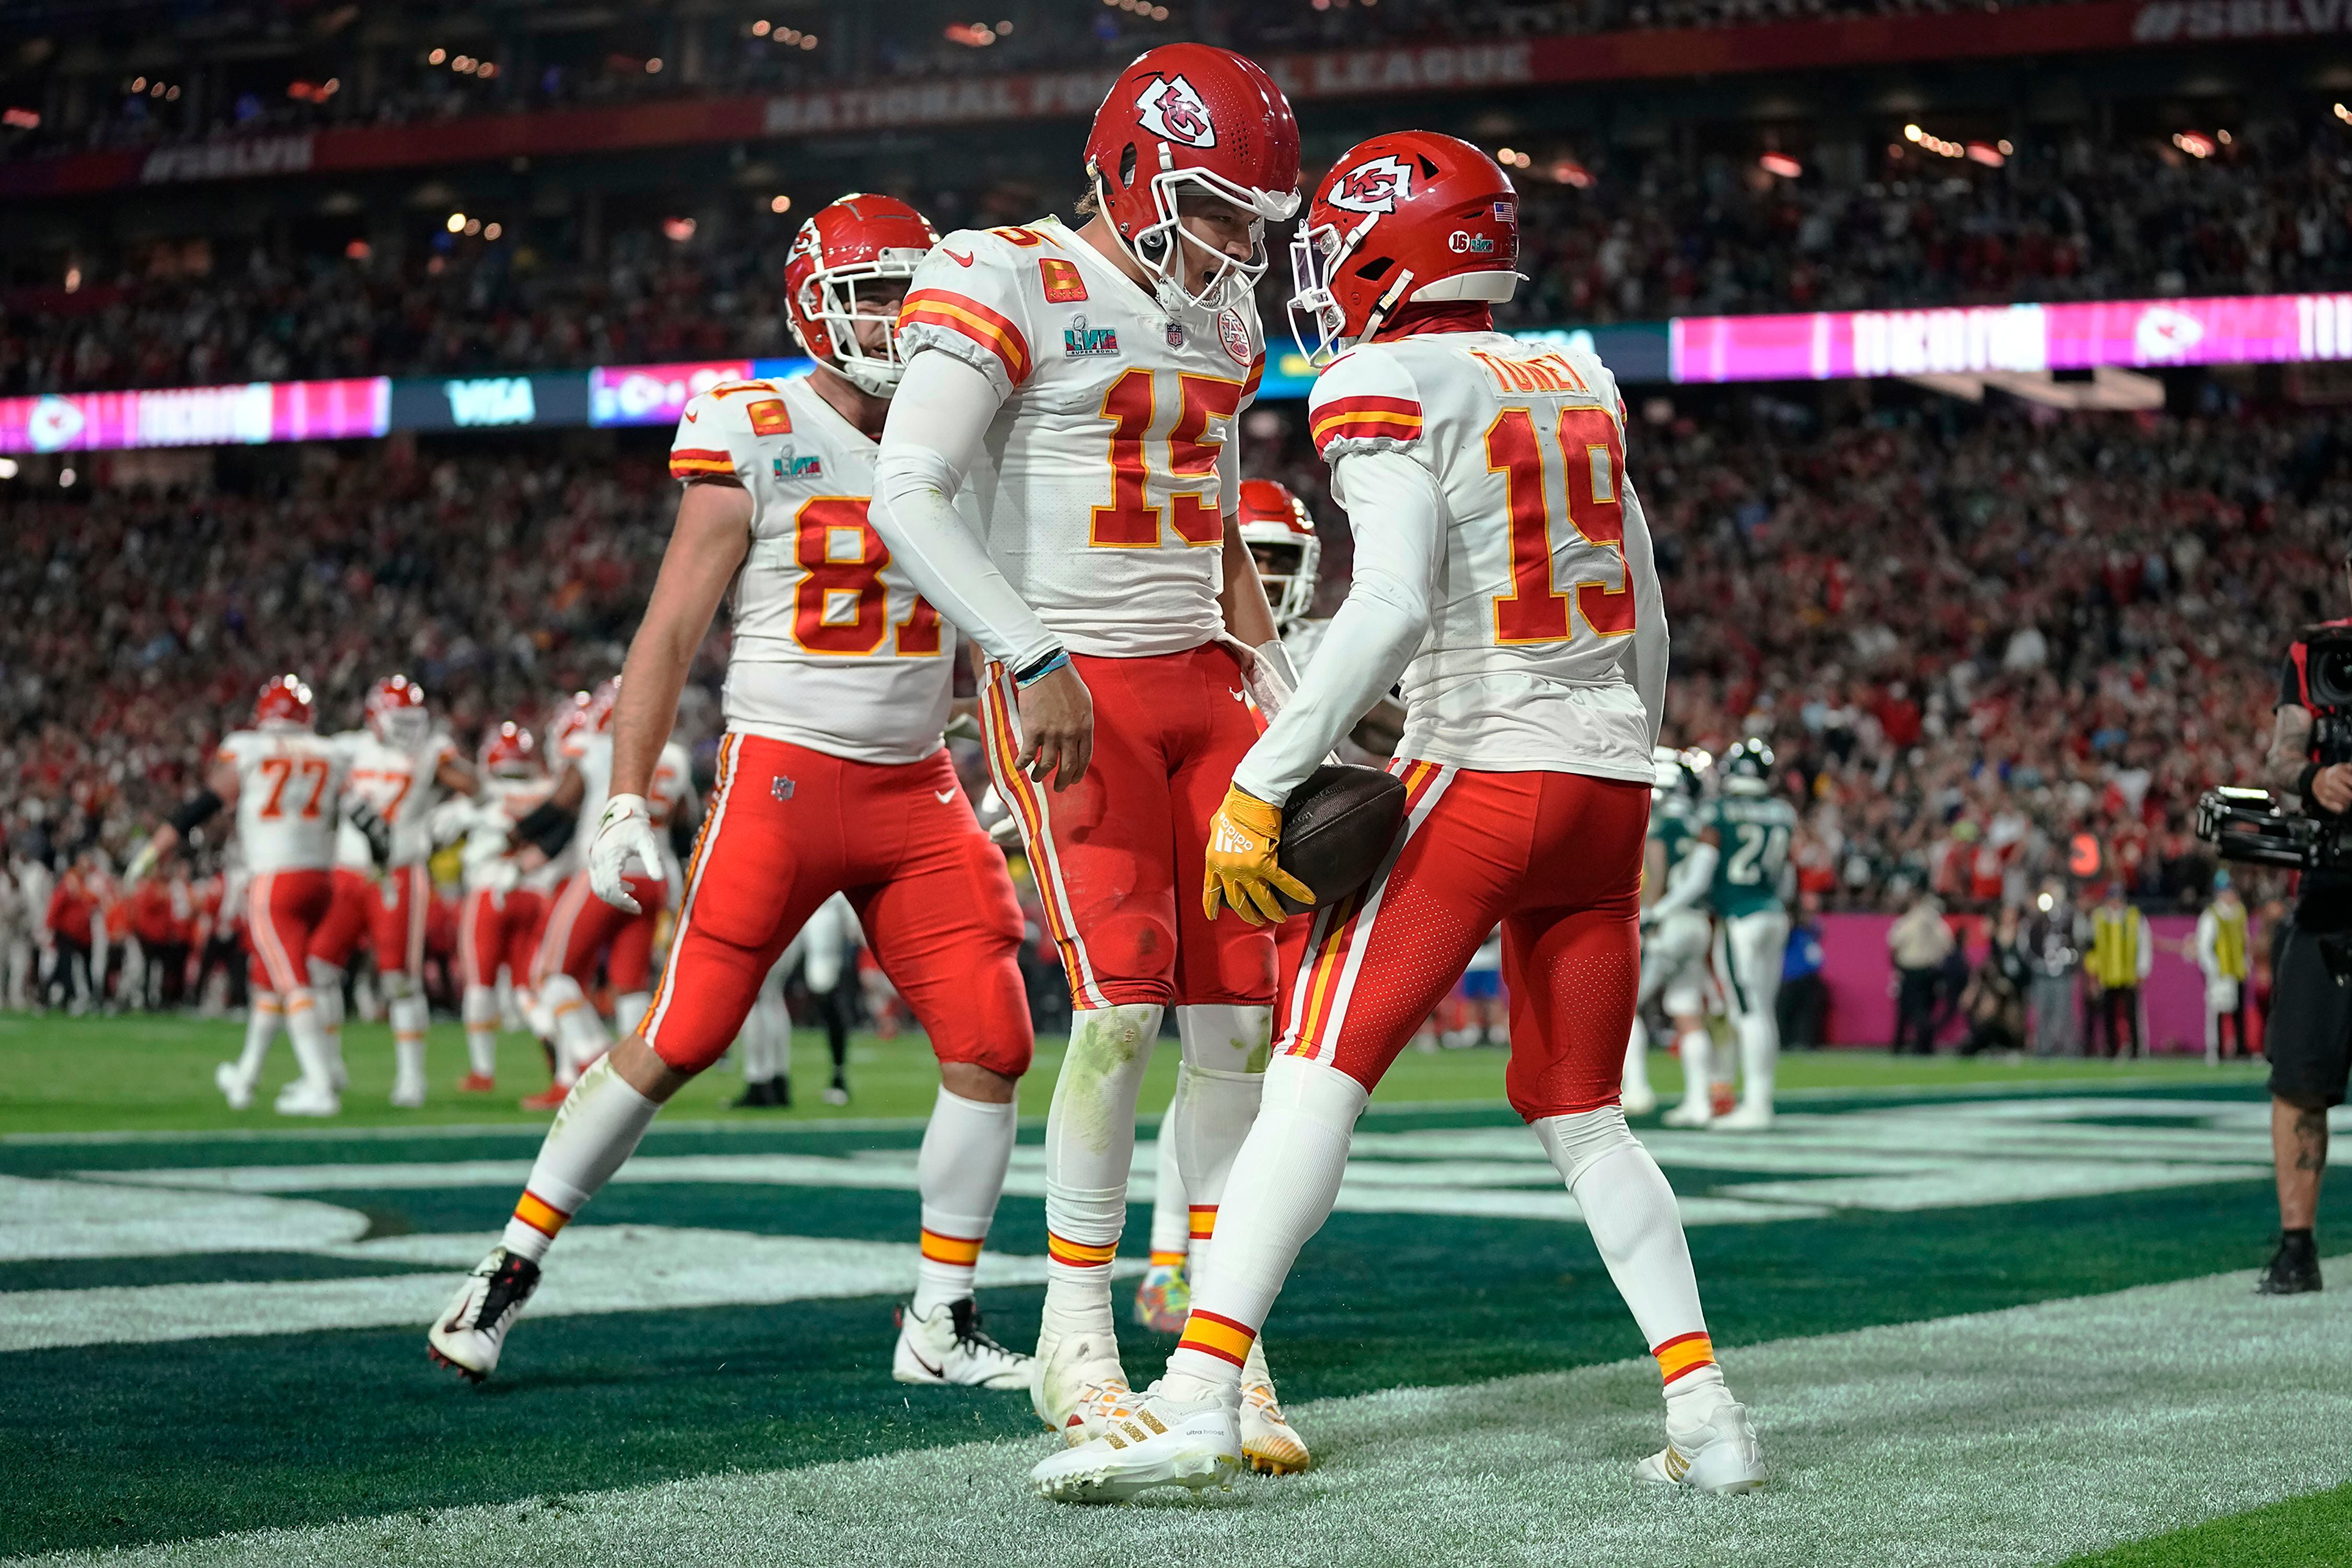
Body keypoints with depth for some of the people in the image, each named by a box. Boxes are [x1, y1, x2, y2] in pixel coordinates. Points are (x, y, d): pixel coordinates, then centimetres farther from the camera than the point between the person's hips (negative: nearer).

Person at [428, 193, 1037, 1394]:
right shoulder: (756, 441, -5)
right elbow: (668, 639, -5)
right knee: (679, 1038, -6)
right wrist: (625, 805, -11)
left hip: (918, 793, 5)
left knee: (992, 1046, -4)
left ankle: (940, 1326, 9)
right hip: (782, 776, -5)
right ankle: (509, 1270, 10)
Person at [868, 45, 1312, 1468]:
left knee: (1241, 1013, 0)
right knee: (1125, 999, -15)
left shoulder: (1219, 319, 16)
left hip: (1199, 685, 7)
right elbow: (908, 497, -17)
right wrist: (1034, 660, -22)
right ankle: (1079, 1344, -3)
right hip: (1071, 693, -7)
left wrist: (1274, 670, 16)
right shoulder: (1013, 287, -8)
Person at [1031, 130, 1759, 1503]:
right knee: (1582, 1119, 15)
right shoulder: (1580, 386, 16)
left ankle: (1198, 1396, -17)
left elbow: (1395, 609, -20)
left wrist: (1261, 788, -19)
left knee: (1318, 1076, -8)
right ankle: (1708, 1415, 8)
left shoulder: (1388, 389, -7)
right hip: (1608, 778, 7)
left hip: (1479, 773, -7)